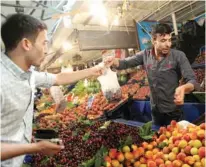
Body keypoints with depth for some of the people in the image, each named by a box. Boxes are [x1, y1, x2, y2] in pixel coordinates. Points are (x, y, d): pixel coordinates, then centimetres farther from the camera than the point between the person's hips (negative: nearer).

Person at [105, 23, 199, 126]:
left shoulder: (178, 56, -16)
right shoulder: (145, 55, -8)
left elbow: (192, 81, -21)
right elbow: (125, 63, -4)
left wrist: (183, 88, -45)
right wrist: (114, 61, -27)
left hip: (173, 111, -3)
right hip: (155, 109, 3)